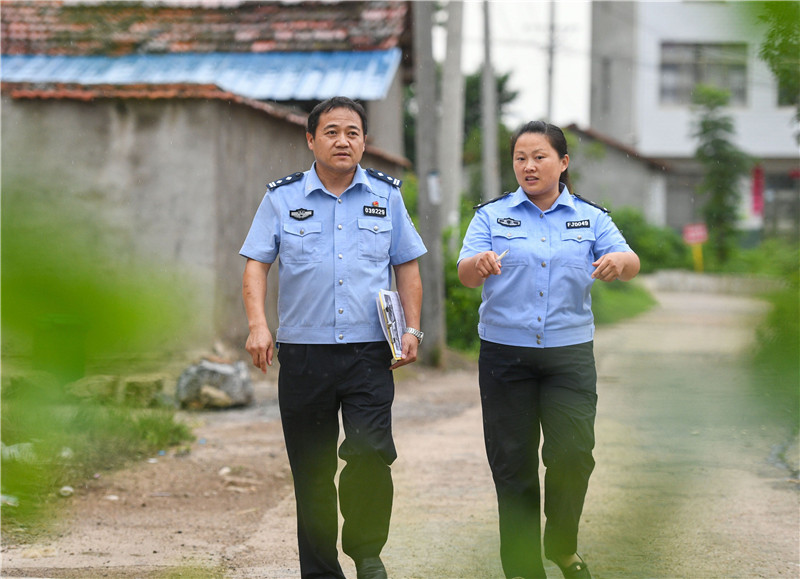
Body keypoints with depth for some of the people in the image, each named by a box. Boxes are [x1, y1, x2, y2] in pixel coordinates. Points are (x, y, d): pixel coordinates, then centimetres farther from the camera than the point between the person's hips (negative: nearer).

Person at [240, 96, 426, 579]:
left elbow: (407, 266, 14)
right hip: (303, 353, 0)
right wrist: (258, 325, -11)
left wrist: (412, 329, 4)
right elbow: (256, 265, 3)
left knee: (370, 453, -15)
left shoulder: (386, 194, 9)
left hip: (370, 353, 0)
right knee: (312, 468, 5)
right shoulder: (283, 197, 5)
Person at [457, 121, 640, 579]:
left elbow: (630, 263, -4)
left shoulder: (591, 218, 8)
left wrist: (619, 261, -29)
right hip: (505, 352, 0)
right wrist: (480, 264, -31)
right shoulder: (492, 215, 6)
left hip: (570, 353, 0)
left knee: (573, 454, -9)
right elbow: (465, 274, -6)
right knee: (513, 463, 2)